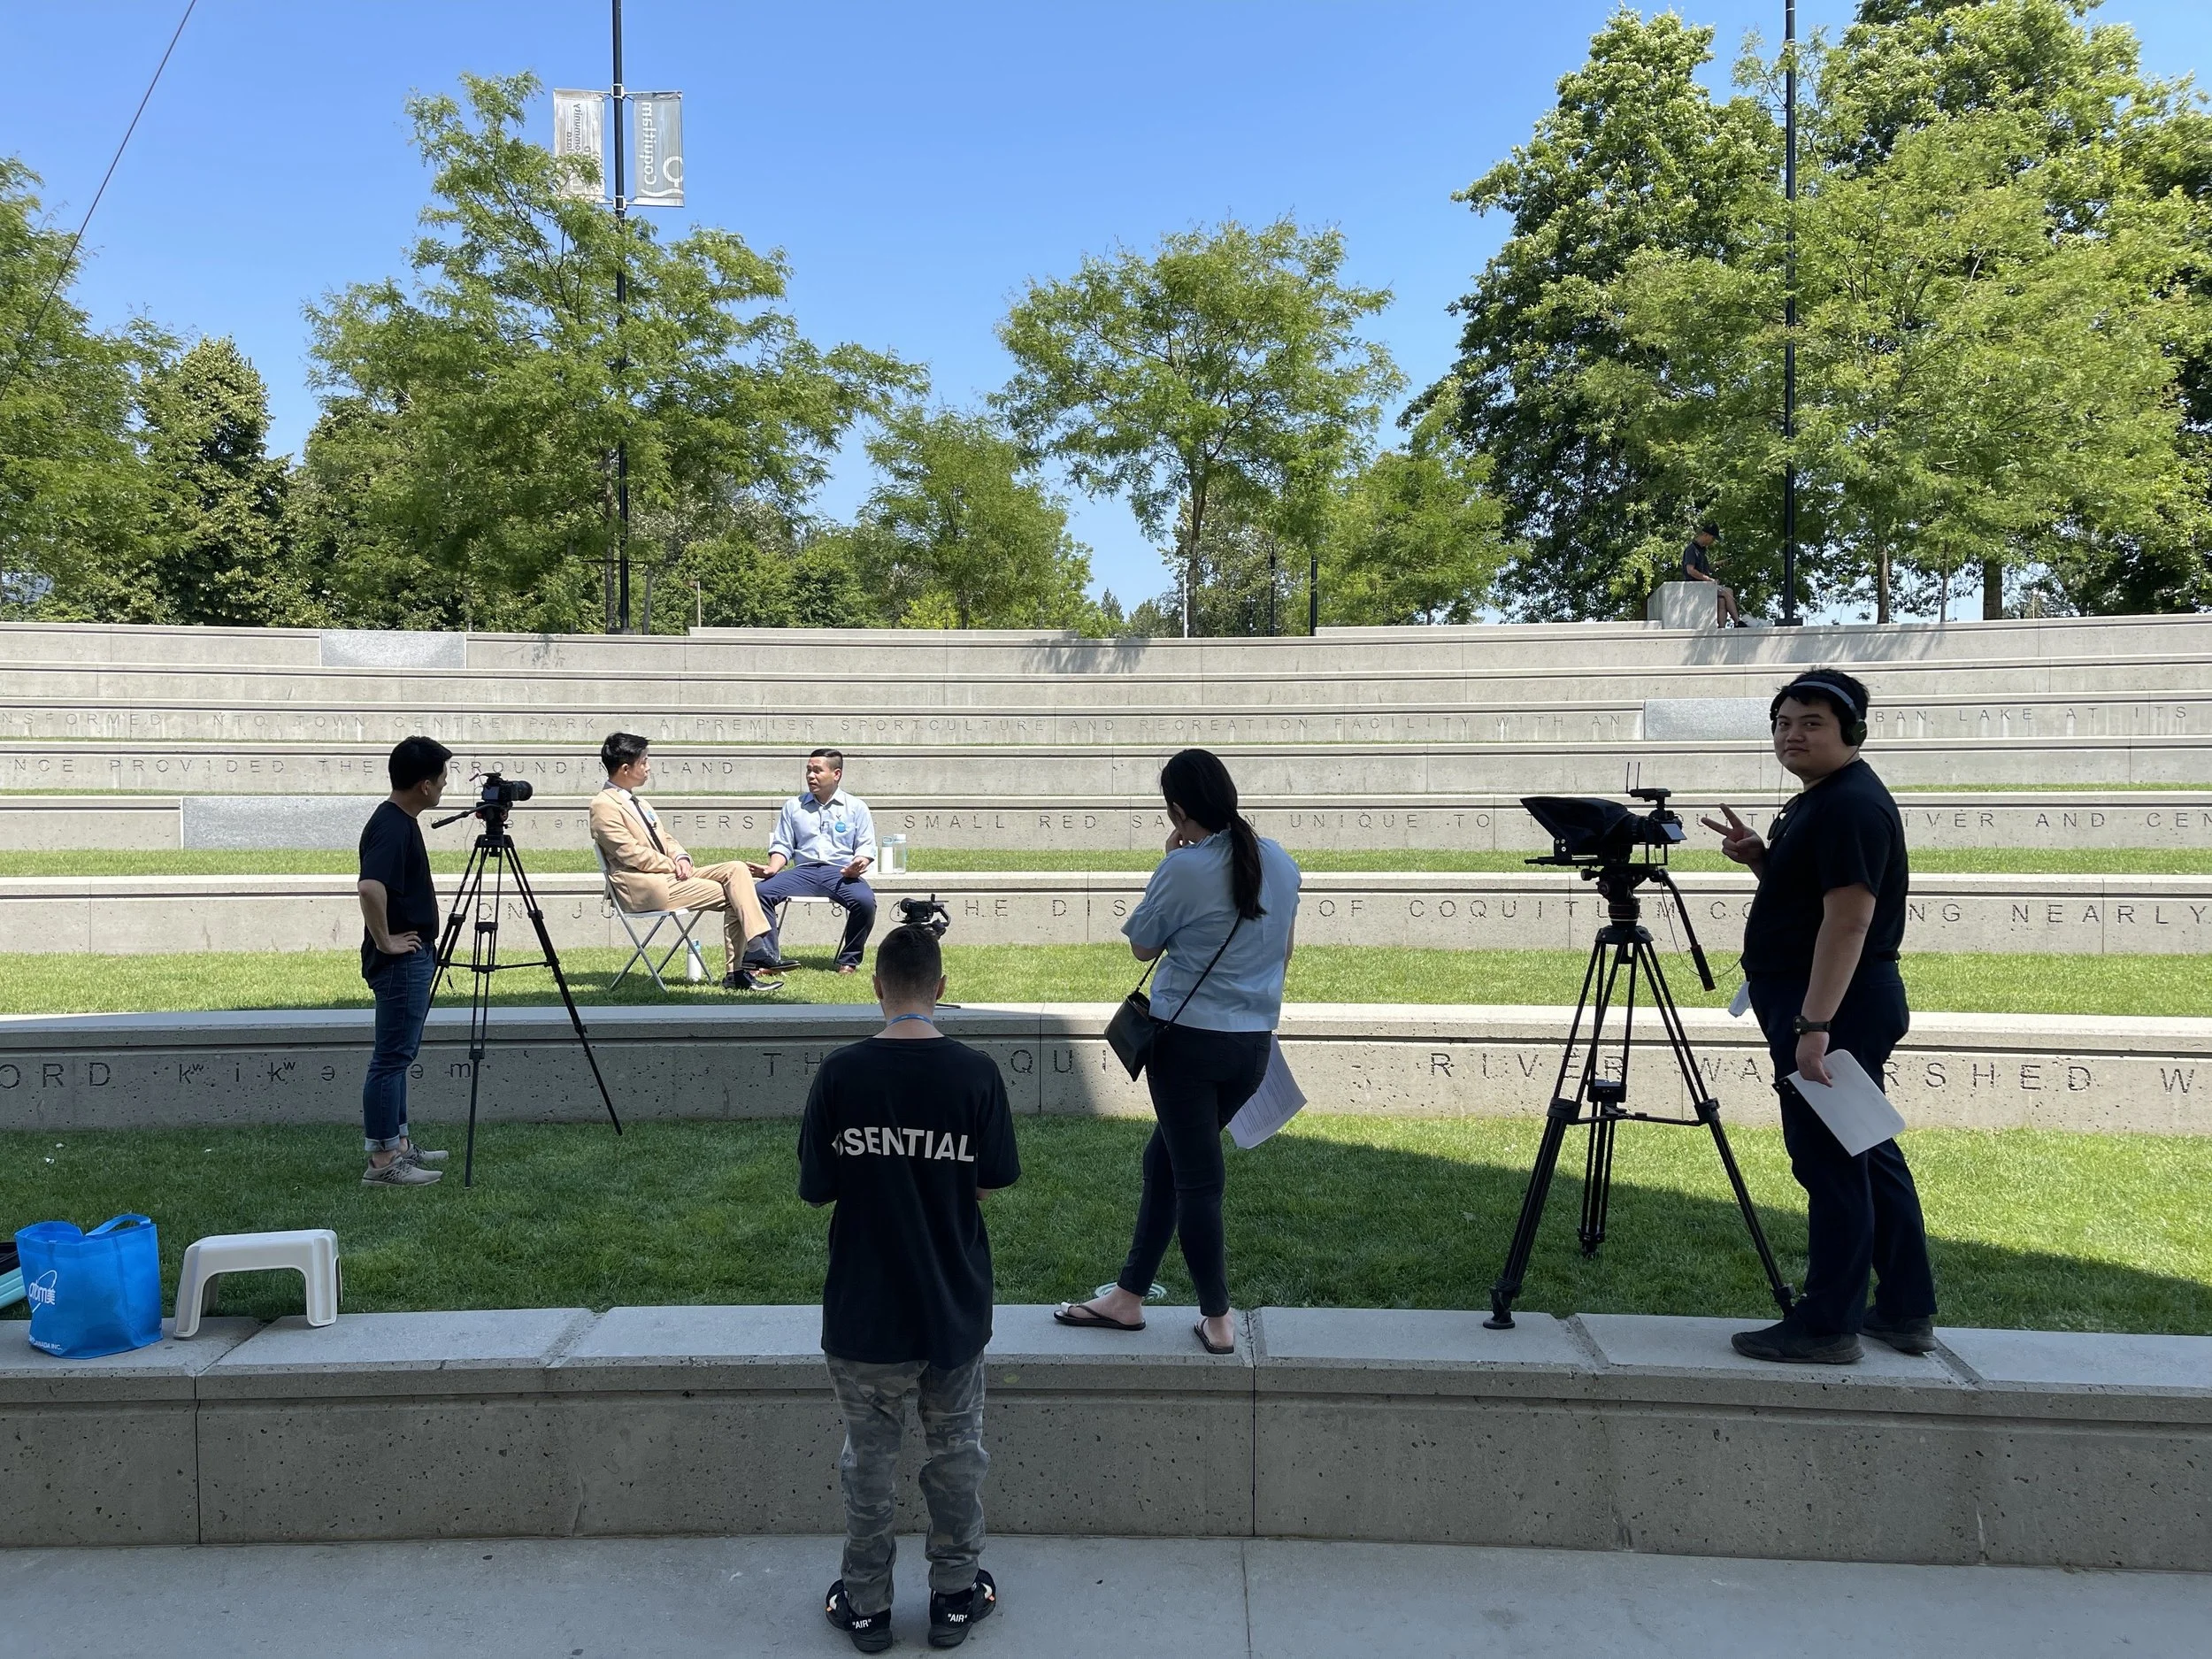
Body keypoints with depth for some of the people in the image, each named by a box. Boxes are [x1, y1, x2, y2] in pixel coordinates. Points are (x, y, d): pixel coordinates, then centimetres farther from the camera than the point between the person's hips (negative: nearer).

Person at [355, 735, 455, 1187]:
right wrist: (384, 941, -24)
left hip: (414, 957, 11)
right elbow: (370, 887, -36)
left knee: (399, 1054, 16)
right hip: (401, 960, -11)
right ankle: (382, 1161, 1)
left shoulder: (401, 821, 11)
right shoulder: (392, 827, -21)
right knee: (391, 1058, -5)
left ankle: (398, 1144, 26)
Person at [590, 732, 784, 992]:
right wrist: (674, 865, -9)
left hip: (670, 873, 9)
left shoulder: (636, 801, 21)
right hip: (645, 888, -9)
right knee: (733, 895, -14)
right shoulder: (603, 805, -10)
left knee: (736, 869, -11)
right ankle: (736, 973, -11)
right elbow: (632, 854, -16)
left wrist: (681, 858, -1)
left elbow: (664, 837, 21)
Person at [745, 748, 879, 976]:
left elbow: (866, 847, 7)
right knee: (761, 892, -24)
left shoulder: (856, 807, 13)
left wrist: (858, 865, -16)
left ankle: (849, 961, -14)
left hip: (841, 872, -2)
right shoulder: (793, 806, 20)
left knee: (865, 900, -33)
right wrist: (772, 869, -5)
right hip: (803, 871, 2)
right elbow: (782, 845, 17)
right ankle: (768, 959, -21)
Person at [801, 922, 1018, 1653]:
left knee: (869, 1458, 16)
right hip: (955, 1307, 1)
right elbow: (991, 1184, -5)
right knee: (956, 1452, 18)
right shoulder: (976, 1074, -13)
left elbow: (816, 1187, -7)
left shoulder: (841, 1074, -14)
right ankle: (956, 1594, 30)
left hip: (865, 1311, 0)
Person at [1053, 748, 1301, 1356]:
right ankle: (1129, 1296, 27)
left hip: (1188, 1039, -7)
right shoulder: (1281, 863, 4)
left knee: (1196, 1179, 5)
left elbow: (1142, 946, -1)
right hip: (1254, 1043, 7)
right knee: (1164, 1161, 19)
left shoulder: (1183, 868, -16)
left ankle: (1218, 1321, 14)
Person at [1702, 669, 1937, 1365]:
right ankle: (1906, 1313, 26)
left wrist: (1813, 1024, -27)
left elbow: (1848, 921, -24)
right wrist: (1759, 858, 8)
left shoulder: (1851, 806, -17)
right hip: (1847, 1009, 11)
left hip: (1834, 1009, -11)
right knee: (1866, 1156, 16)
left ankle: (1828, 1325, 2)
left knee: (1830, 1163, -5)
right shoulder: (1818, 801, 16)